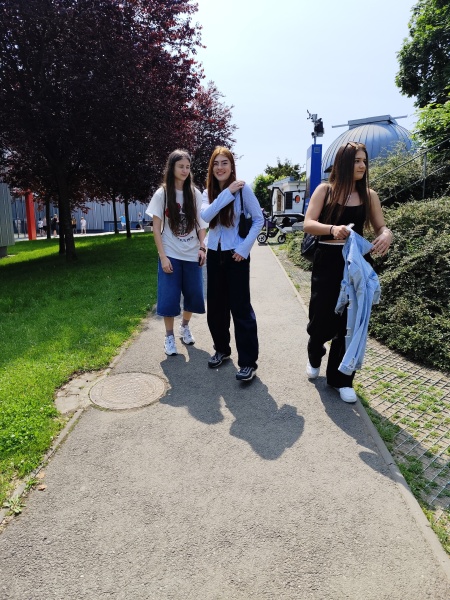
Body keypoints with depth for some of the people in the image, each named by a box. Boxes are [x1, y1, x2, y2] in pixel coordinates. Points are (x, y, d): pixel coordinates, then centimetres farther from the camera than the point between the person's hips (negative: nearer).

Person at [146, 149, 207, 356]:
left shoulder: (195, 194, 3)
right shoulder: (162, 194, -4)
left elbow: (201, 224, 9)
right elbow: (156, 228, -5)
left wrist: (202, 248, -4)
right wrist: (162, 256, -12)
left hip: (192, 254, 3)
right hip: (171, 255, -2)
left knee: (193, 294, 9)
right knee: (169, 297, -1)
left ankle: (185, 327, 33)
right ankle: (169, 336, 15)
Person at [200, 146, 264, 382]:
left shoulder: (243, 188, -6)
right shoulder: (208, 192, 6)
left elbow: (259, 219, -4)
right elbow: (205, 215, -14)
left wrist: (245, 247, -12)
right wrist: (227, 192, -19)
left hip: (236, 255, -5)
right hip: (214, 254, 5)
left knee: (240, 307, -5)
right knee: (215, 306, 11)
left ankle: (248, 362, 2)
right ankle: (222, 349, 29)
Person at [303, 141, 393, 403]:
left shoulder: (369, 195, 5)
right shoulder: (325, 190, -1)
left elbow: (381, 226, 6)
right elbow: (308, 224, -10)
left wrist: (387, 234, -19)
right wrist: (332, 229, -30)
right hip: (327, 262, -2)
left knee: (350, 321, 3)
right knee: (322, 317, 2)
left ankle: (341, 378, 19)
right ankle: (315, 357, 37)